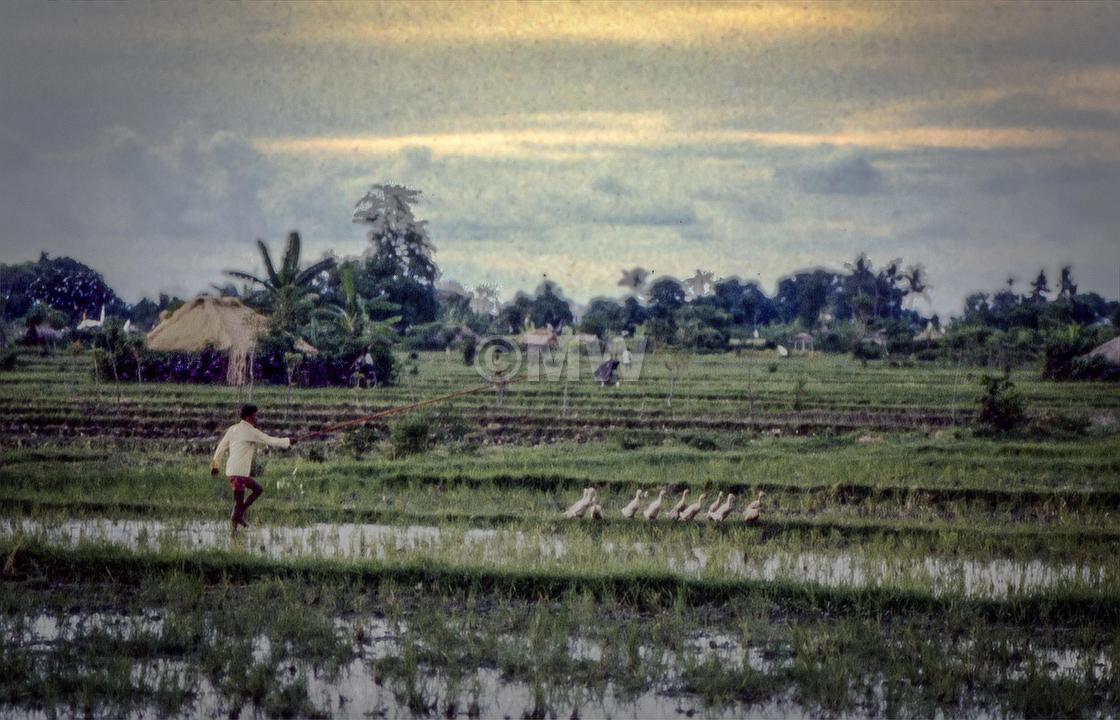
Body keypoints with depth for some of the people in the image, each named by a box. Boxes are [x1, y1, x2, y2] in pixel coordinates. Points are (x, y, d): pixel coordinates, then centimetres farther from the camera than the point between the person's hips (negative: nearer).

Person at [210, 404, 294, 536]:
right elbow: (269, 440, -12)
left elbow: (221, 447, 17)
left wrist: (214, 465, 24)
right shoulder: (250, 431, -11)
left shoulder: (233, 429, 13)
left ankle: (240, 514, 10)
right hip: (239, 472, -9)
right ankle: (233, 531, -3)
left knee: (258, 489, 16)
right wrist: (288, 442, -4)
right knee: (239, 503, -3)